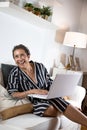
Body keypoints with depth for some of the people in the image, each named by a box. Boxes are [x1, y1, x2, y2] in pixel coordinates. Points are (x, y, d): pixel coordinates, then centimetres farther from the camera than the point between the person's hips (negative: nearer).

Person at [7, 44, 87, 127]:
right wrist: (33, 91, -22)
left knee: (63, 104, -29)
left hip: (48, 97, 3)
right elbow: (13, 94, -12)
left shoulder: (40, 66, 3)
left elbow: (50, 83, 13)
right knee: (51, 110, -32)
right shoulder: (15, 73, -5)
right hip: (33, 102, -3)